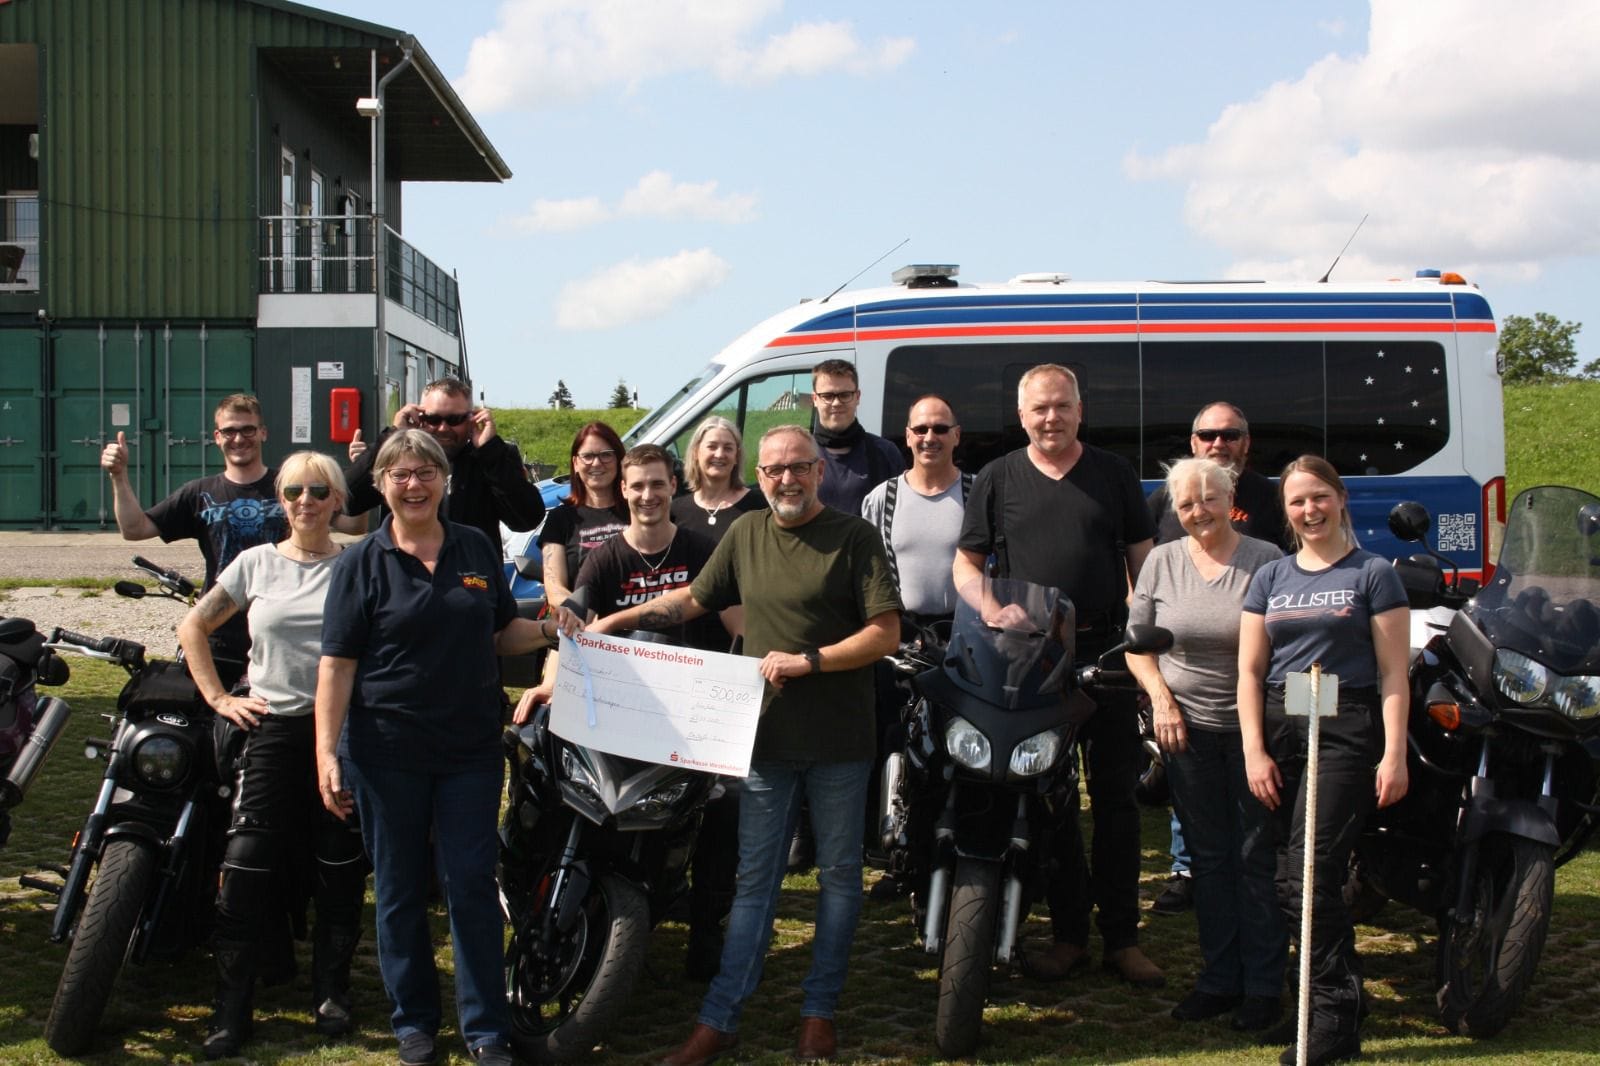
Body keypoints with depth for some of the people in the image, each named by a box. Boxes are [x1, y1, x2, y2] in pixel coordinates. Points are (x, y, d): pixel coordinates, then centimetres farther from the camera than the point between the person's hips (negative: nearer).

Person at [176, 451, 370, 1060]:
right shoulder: (257, 563, 8)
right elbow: (193, 627, 15)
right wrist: (219, 697, 7)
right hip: (273, 728, 1)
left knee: (341, 872, 5)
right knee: (246, 868, -4)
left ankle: (331, 993, 21)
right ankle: (231, 1011, 4)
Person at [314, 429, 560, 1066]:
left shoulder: (477, 551, 7)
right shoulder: (362, 563, -2)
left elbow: (502, 633, 15)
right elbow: (337, 663, -7)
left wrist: (547, 631, -7)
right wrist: (326, 752, -15)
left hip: (470, 749, 2)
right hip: (386, 752, -2)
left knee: (473, 887, 3)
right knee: (399, 892, 8)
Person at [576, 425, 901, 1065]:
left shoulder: (854, 538, -5)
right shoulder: (746, 534, 9)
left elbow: (886, 632, -10)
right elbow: (695, 599, 21)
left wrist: (808, 660, -18)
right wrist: (619, 620, 11)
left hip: (838, 742, -3)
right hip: (766, 735, 3)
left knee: (839, 875, 9)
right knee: (754, 880, 6)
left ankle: (819, 1010, 21)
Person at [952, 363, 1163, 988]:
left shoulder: (1114, 474, 9)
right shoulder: (997, 480, 8)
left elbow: (1143, 561, 9)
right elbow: (965, 563, 10)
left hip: (1107, 650, 0)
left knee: (1117, 797, 2)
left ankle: (1122, 936, 9)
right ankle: (1067, 931, 17)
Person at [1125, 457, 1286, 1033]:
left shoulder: (1266, 560, -4)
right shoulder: (1161, 562, 4)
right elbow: (1137, 644, 8)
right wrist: (1162, 699, -6)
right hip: (1187, 727, 3)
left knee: (1258, 856, 1)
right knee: (1209, 856, 10)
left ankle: (1263, 983, 10)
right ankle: (1219, 977, 20)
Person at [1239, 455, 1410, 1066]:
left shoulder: (1373, 574, 4)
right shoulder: (1271, 578, 16)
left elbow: (1393, 673, 0)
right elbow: (1250, 670, 12)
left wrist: (1395, 753, -8)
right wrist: (1254, 750, 1)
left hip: (1347, 731, -5)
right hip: (1279, 727, 5)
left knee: (1309, 877, -13)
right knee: (1288, 883, 1)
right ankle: (1342, 995, 14)